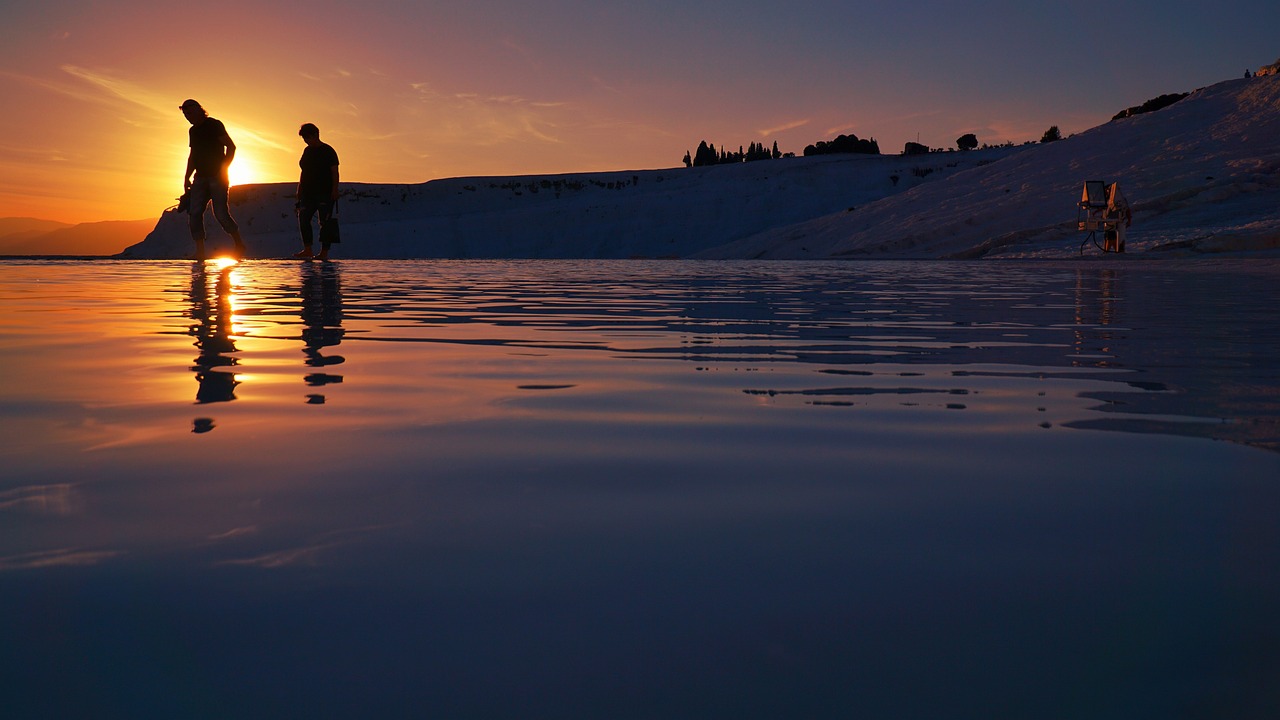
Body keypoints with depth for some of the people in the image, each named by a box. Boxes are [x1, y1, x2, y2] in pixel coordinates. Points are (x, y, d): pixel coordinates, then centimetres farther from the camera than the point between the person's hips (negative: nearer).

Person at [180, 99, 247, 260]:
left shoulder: (214, 125, -4)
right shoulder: (193, 131, 18)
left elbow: (231, 146, -10)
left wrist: (223, 169, -16)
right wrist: (187, 177, 17)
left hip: (217, 177, -7)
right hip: (200, 178, 7)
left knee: (221, 214, -10)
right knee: (194, 212, -8)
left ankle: (239, 244, 10)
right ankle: (200, 251, -9)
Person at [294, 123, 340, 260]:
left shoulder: (328, 151, -5)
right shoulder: (307, 151, 15)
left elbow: (334, 172, -7)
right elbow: (304, 172, 19)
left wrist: (335, 190, -15)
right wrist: (299, 191, 15)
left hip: (325, 193, -7)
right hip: (308, 192, 7)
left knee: (325, 222, -5)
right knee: (303, 218, -3)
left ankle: (324, 253, -3)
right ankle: (307, 250, 0)